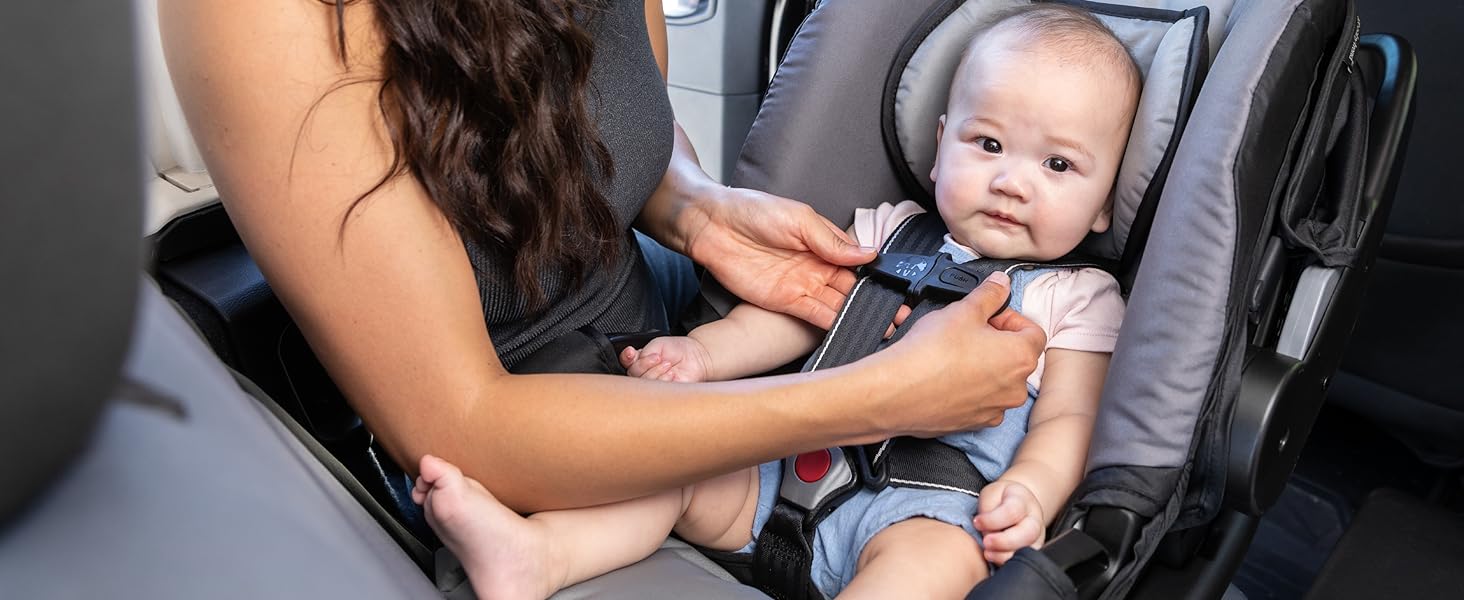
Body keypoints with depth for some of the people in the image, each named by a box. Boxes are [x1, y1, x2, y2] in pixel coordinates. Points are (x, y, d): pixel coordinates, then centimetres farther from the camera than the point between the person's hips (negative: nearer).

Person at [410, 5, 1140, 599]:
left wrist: (1029, 493, -19)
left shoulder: (1077, 298, 10)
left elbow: (1066, 418, 3)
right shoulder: (887, 233, 17)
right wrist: (703, 351, -3)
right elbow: (795, 310, 14)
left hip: (924, 501, -4)